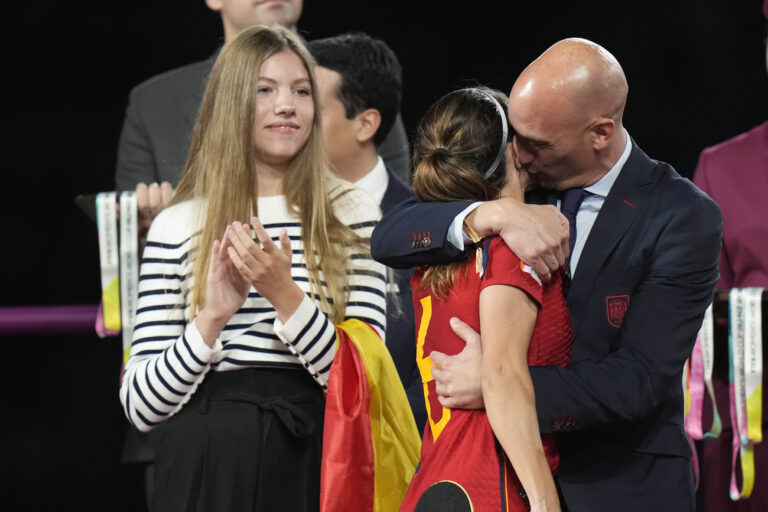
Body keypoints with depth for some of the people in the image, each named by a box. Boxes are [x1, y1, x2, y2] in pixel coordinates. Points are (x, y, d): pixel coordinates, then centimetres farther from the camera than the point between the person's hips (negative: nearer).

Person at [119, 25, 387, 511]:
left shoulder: (352, 215, 5)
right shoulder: (177, 226, 4)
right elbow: (140, 406, -1)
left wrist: (286, 295, -15)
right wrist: (213, 317, -14)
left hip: (310, 469, 0)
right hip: (205, 467, 0)